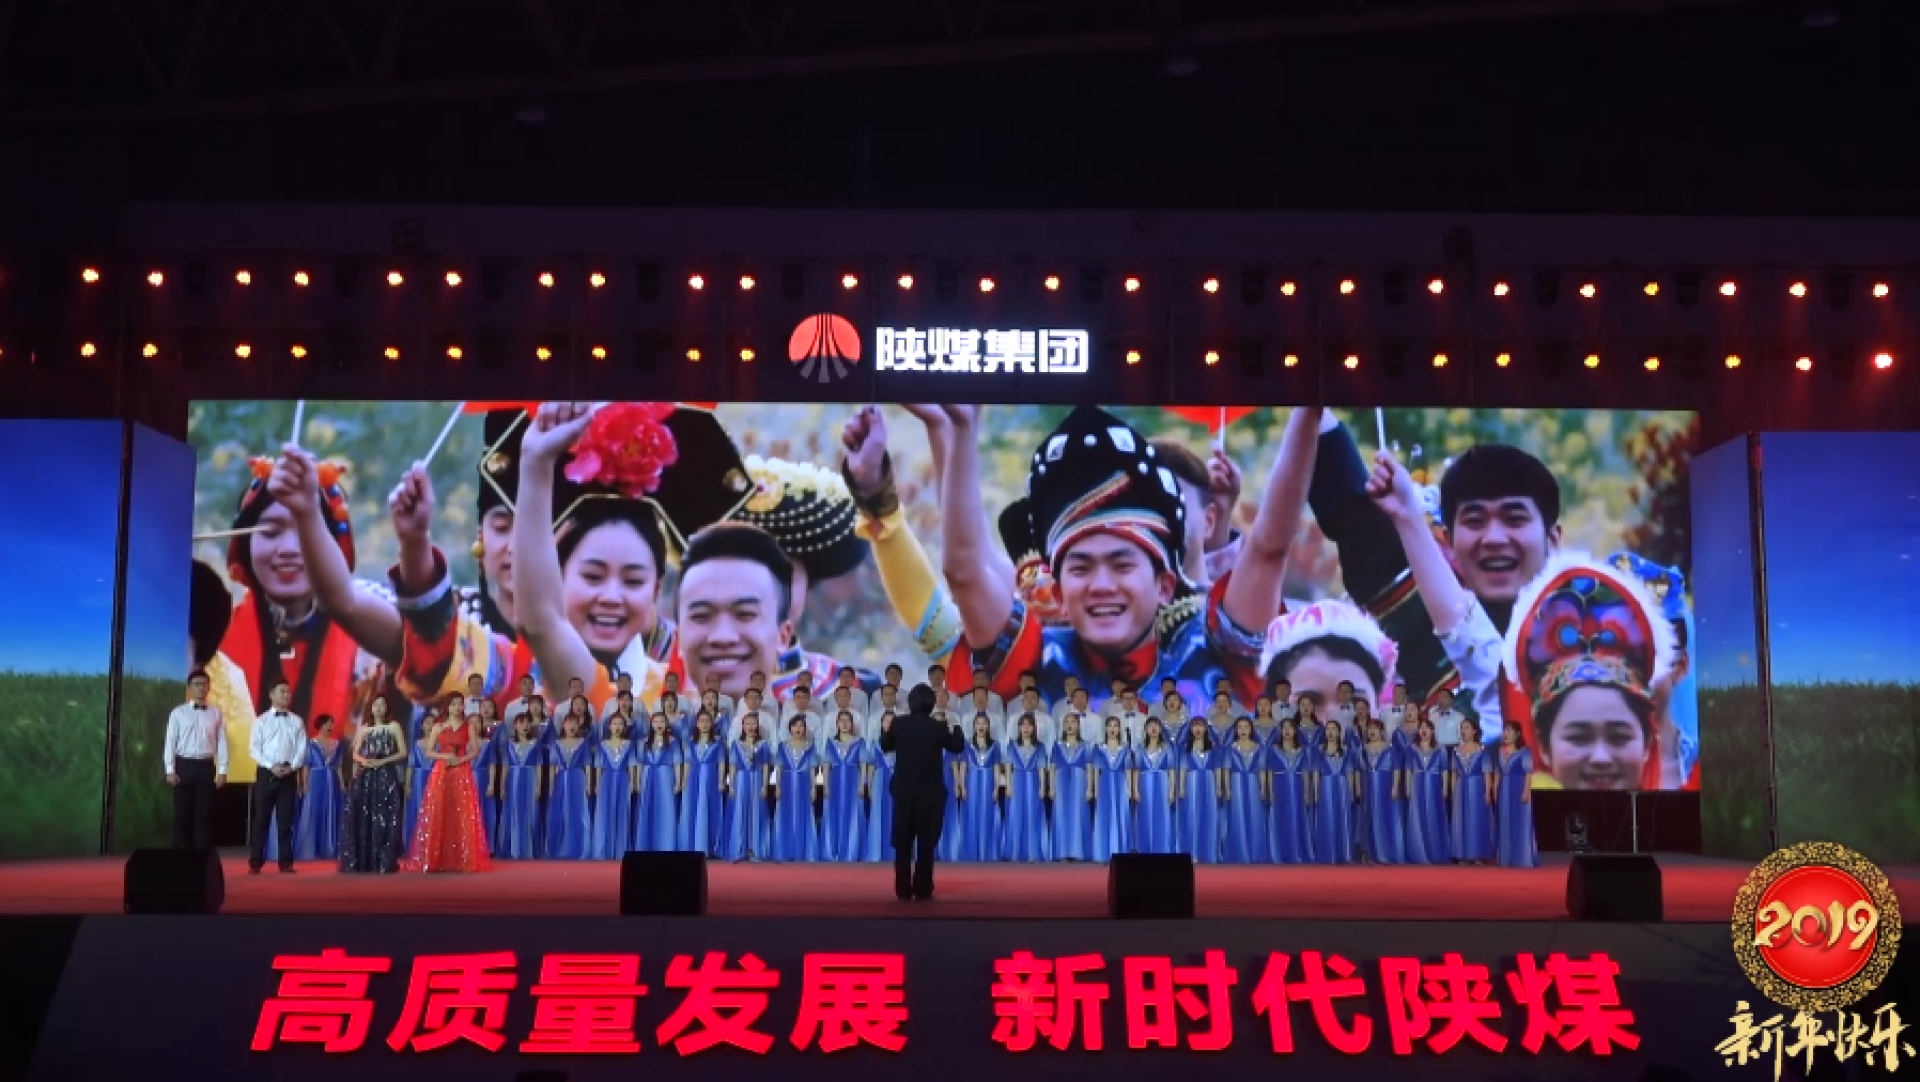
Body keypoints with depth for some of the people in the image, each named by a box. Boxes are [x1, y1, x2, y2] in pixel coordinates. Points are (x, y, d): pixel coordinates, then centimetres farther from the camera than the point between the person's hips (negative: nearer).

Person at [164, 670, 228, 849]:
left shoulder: (216, 713, 6)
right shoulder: (178, 712, 2)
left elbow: (221, 742, 4)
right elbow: (170, 742, 0)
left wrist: (222, 770, -3)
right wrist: (170, 770, -7)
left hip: (206, 767, 1)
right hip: (184, 765, -1)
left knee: (204, 815, 4)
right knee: (182, 814, 3)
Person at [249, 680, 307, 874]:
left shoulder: (297, 721, 8)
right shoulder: (261, 720, 3)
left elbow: (302, 748, 3)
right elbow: (253, 748, -4)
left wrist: (292, 767, -12)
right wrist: (271, 766, -15)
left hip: (289, 774, 1)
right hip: (266, 772, -1)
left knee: (285, 820, 2)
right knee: (261, 819, 2)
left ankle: (286, 863, 6)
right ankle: (256, 862, 8)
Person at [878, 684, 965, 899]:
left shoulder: (898, 723, -5)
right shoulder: (939, 727, -11)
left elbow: (885, 745, 11)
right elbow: (958, 747, 4)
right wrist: (953, 726, 18)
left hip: (903, 790, 2)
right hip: (931, 792, -2)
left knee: (903, 841, 9)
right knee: (927, 842, 4)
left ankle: (903, 889, 9)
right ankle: (922, 890, 3)